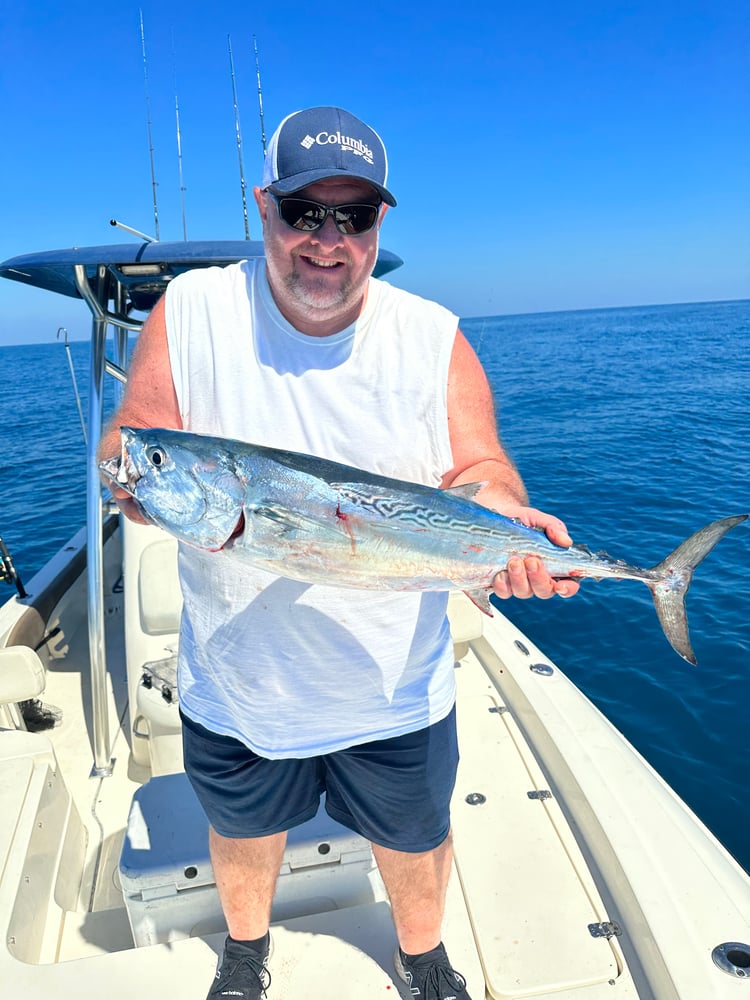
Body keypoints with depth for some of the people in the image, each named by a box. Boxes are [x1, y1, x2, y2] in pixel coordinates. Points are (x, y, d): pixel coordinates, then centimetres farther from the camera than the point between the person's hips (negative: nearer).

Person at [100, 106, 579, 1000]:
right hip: (237, 682, 1)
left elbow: (478, 471, -10)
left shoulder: (434, 337, -9)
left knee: (416, 838, 23)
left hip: (396, 686, 0)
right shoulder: (192, 312, -10)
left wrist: (502, 519, -33)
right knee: (243, 830, 27)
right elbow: (121, 457, -8)